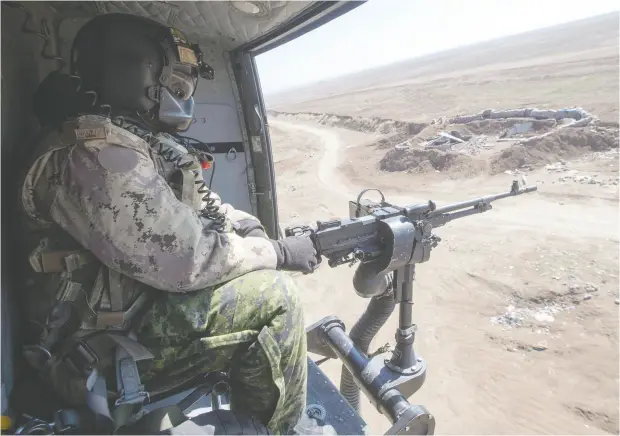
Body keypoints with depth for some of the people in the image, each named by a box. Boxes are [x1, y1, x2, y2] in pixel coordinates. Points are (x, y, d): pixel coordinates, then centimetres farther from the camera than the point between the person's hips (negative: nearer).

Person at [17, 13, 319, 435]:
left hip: (139, 305, 10)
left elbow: (203, 205, 13)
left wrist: (249, 229, -5)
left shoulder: (147, 140, 8)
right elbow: (182, 258, -31)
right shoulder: (96, 151, -25)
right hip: (105, 349, -9)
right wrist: (278, 252, -20)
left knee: (261, 275, 11)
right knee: (274, 297, -19)